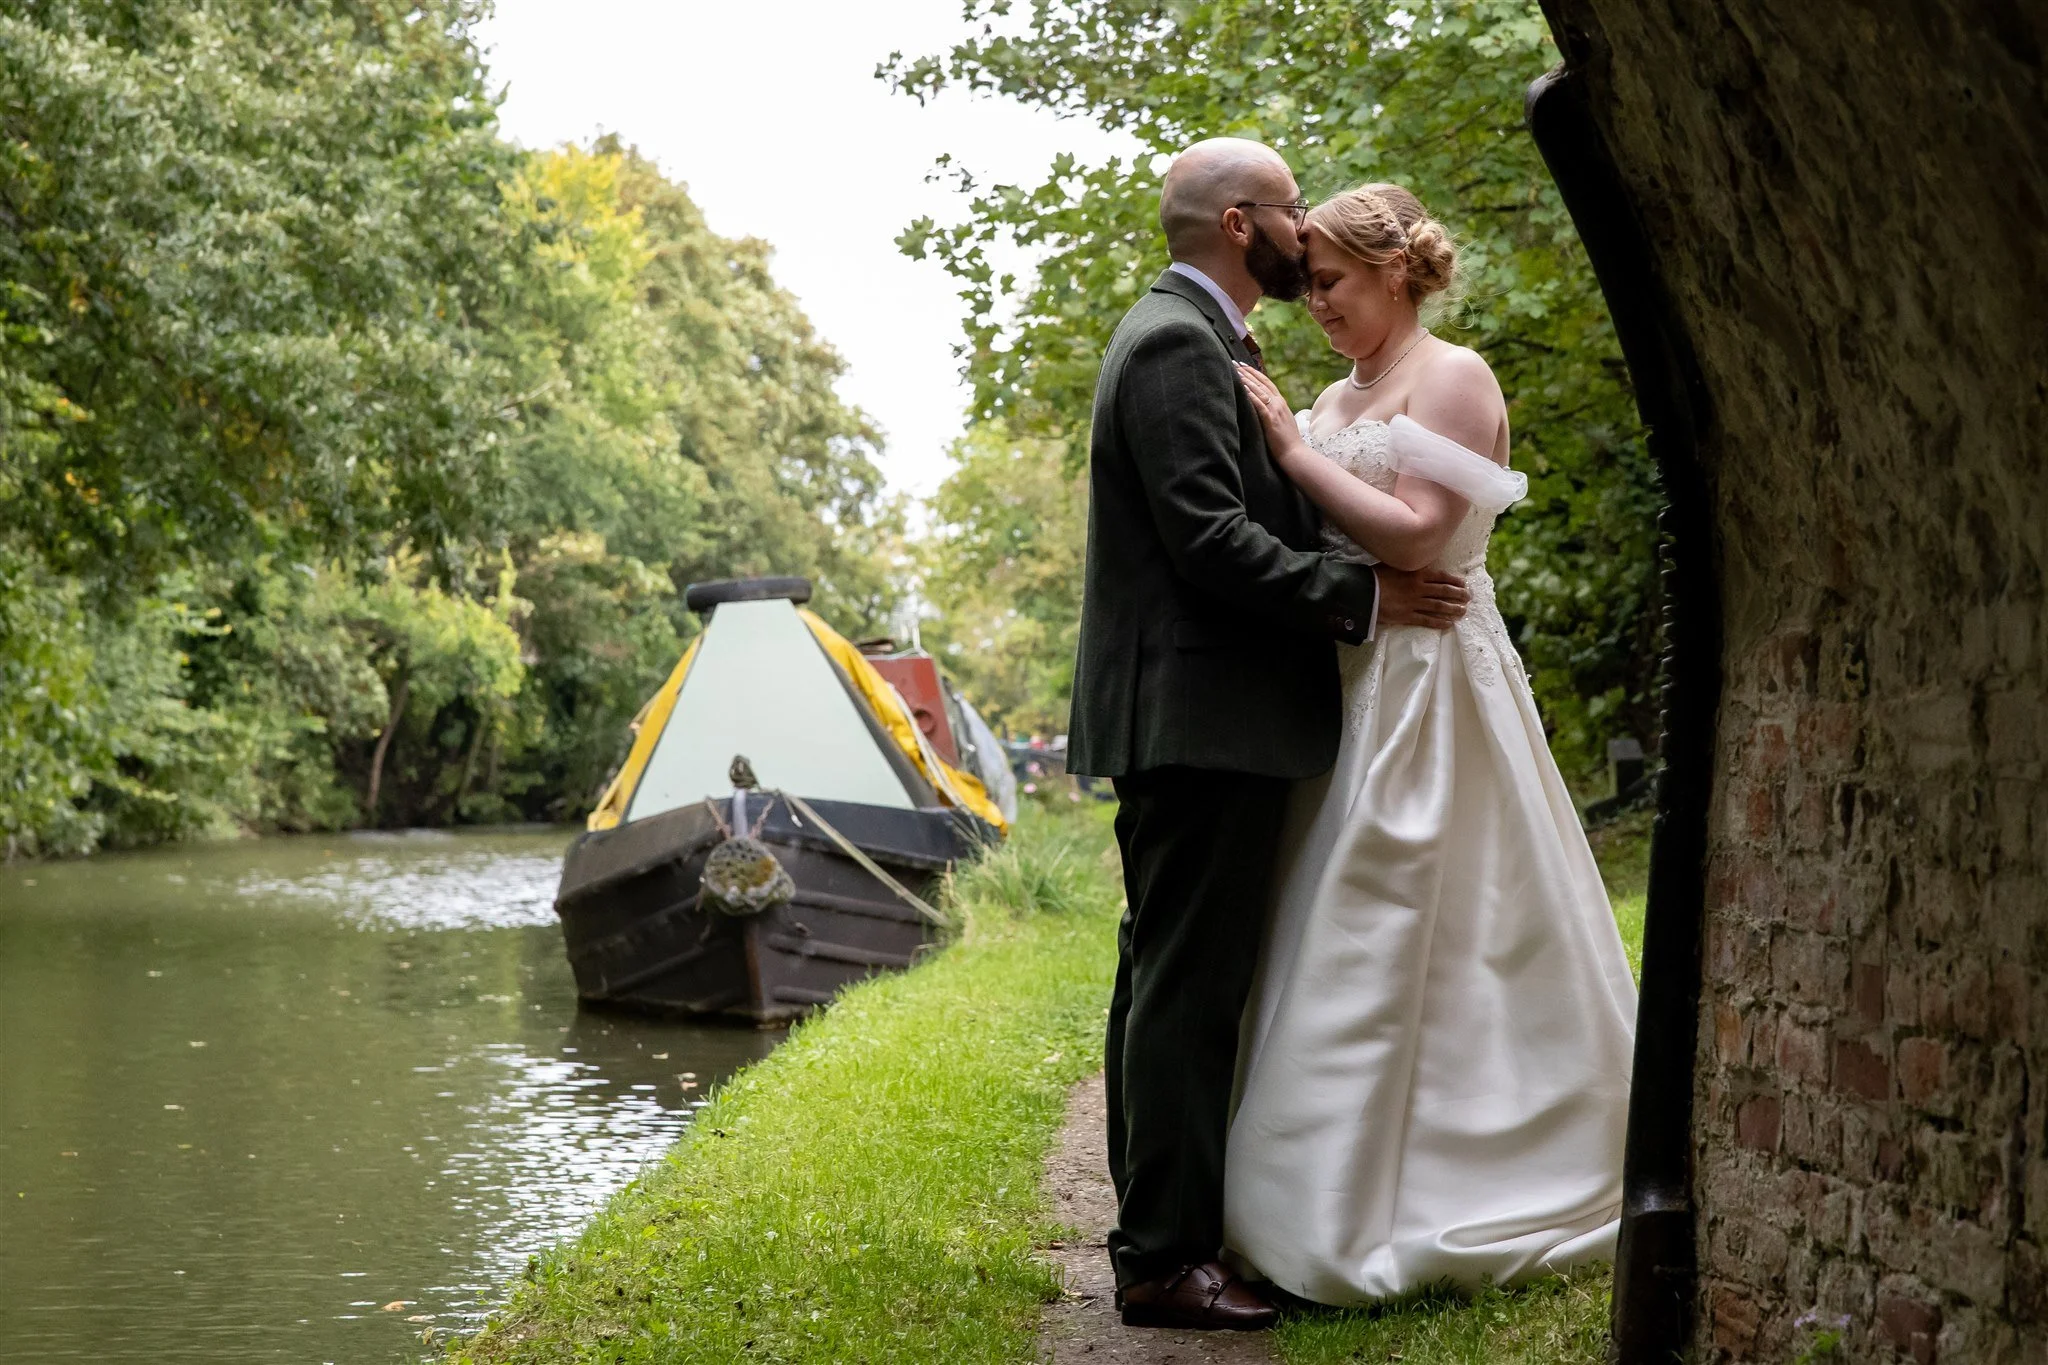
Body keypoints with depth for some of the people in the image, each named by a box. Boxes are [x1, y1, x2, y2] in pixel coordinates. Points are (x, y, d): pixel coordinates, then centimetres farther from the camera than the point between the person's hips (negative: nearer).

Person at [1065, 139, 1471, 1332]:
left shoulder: (1187, 338, 20)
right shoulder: (1180, 345, -14)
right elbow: (1209, 537, -22)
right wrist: (1362, 598, -17)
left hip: (1185, 719, 11)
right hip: (1205, 716, -11)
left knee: (1167, 980, 14)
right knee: (1191, 988, -8)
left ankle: (1159, 1224, 23)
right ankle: (1166, 1259, -5)